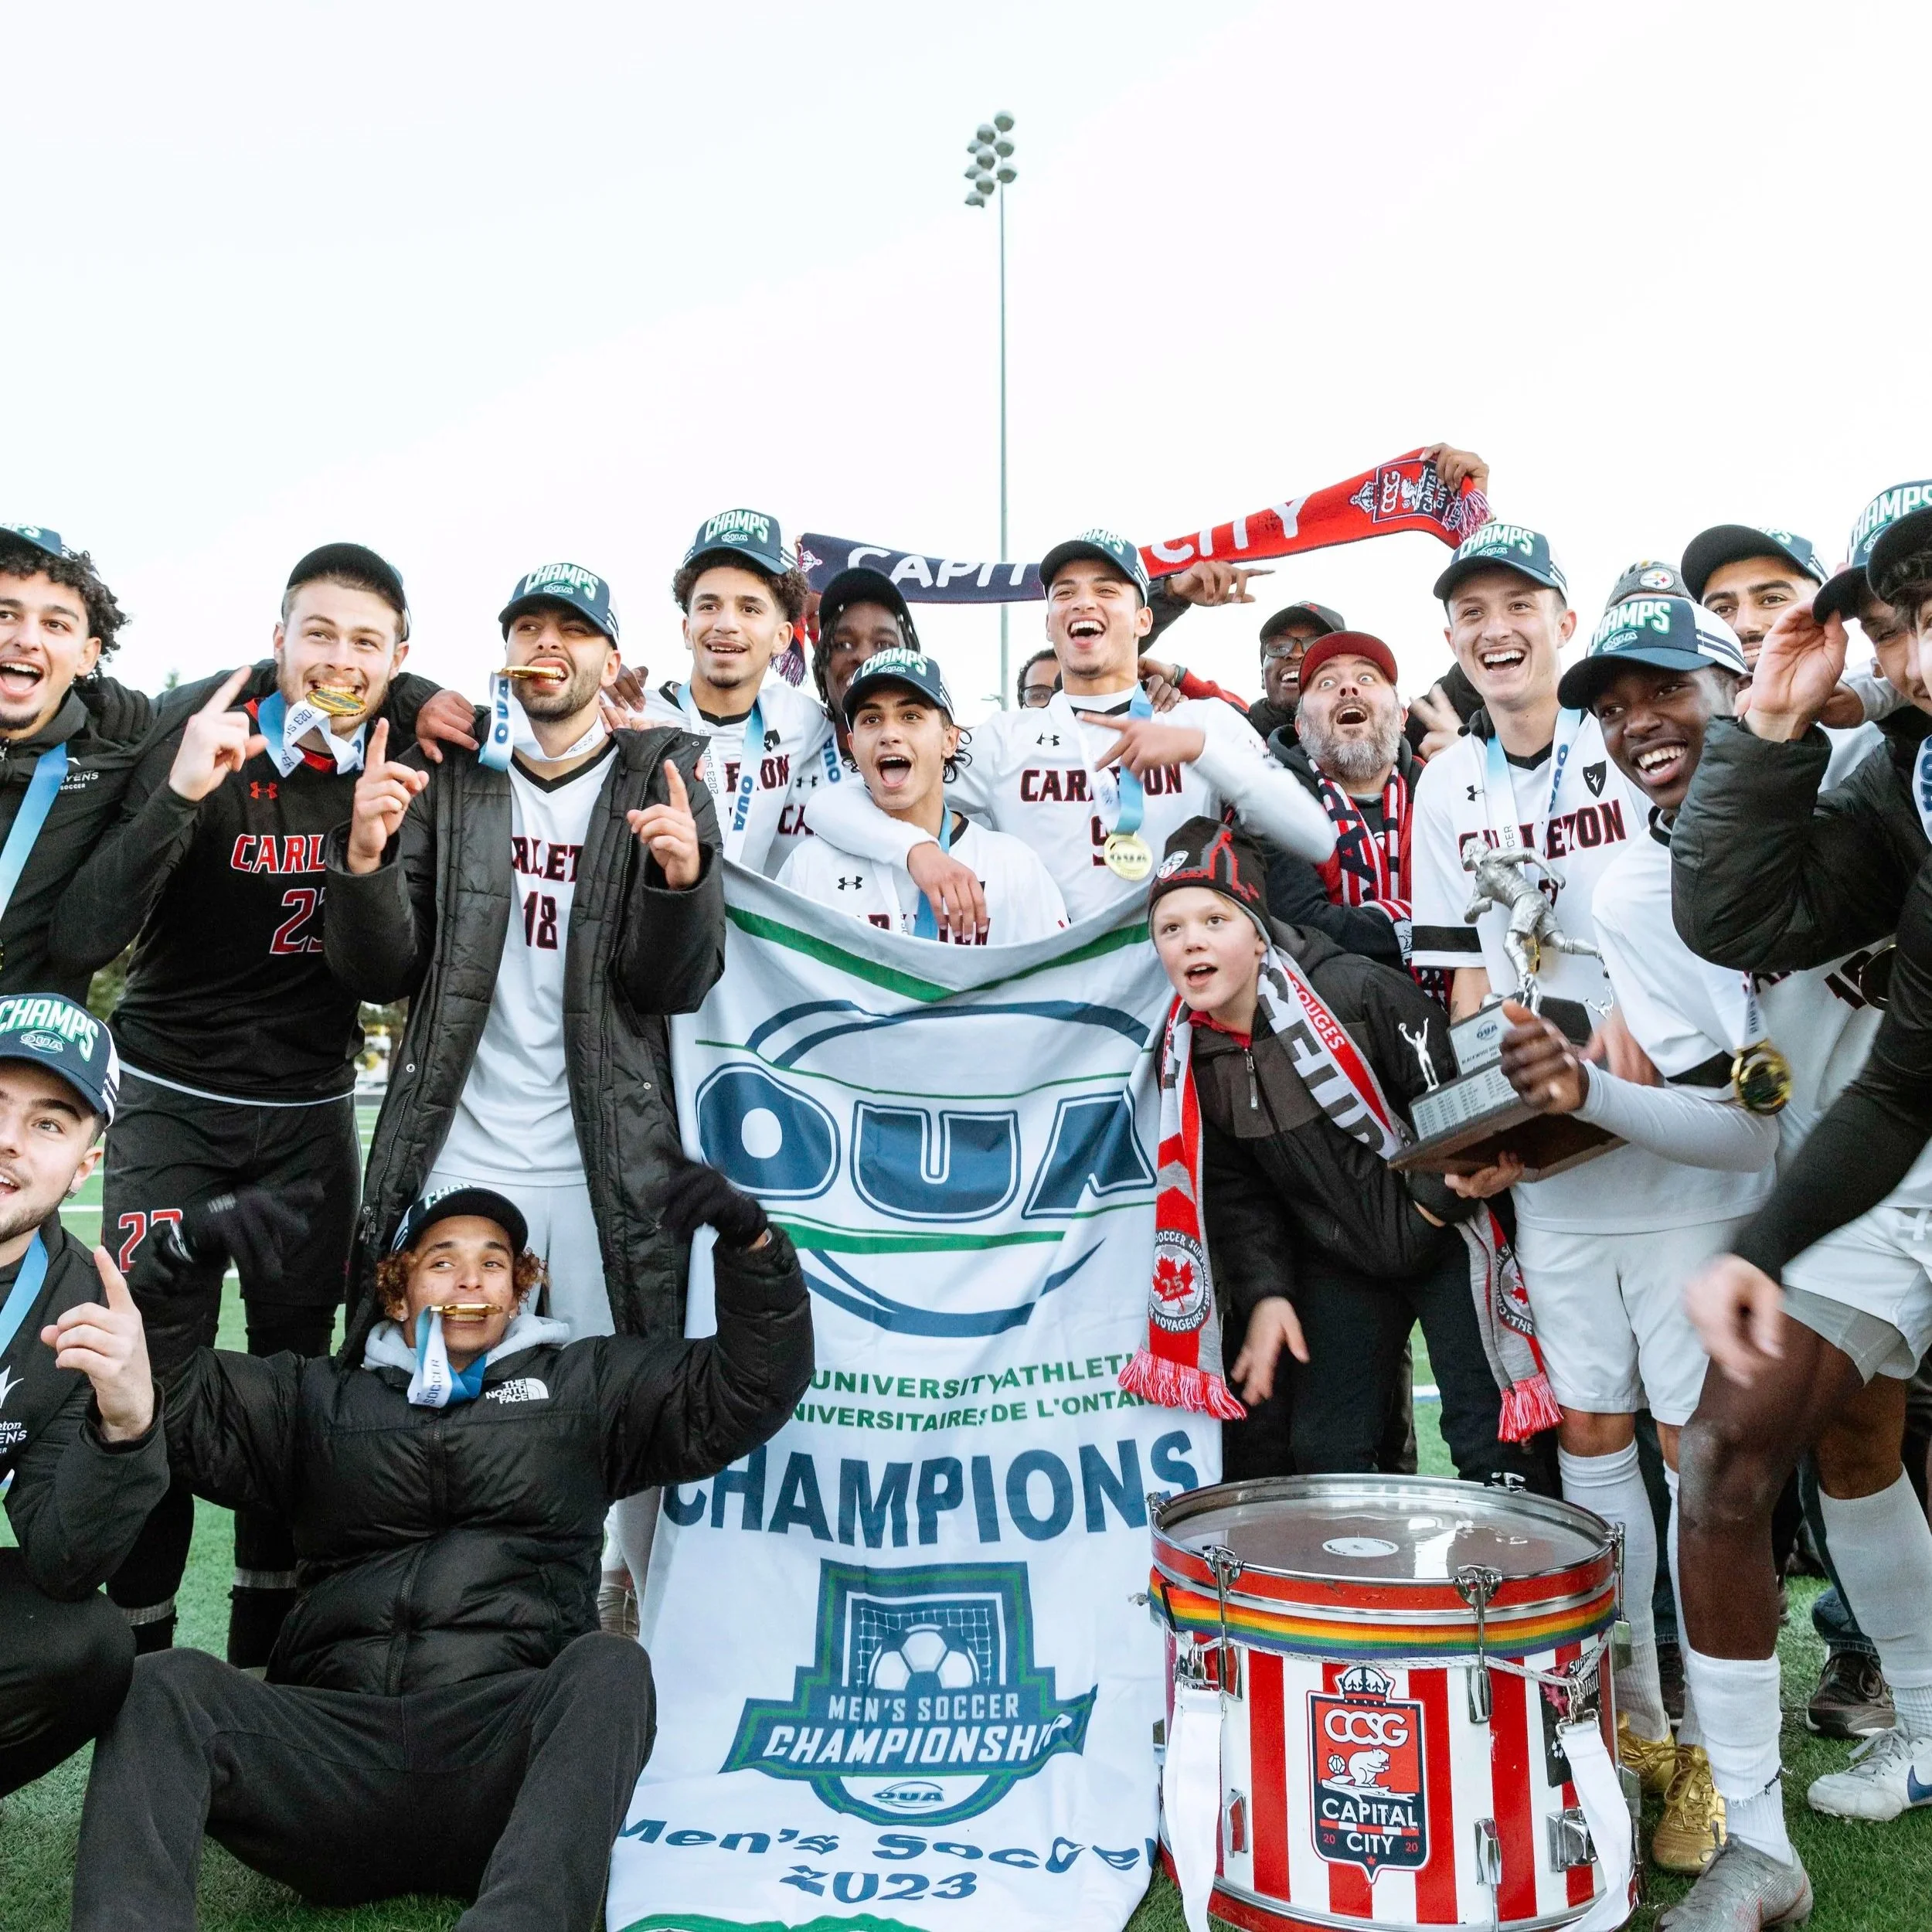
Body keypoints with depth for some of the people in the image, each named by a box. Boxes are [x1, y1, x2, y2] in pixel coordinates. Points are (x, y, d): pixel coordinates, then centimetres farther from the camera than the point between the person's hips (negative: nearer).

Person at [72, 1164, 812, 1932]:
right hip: (332, 1739, 2)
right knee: (169, 1687, -25)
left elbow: (754, 1384, 14)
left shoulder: (586, 1385, 22)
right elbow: (183, 1411, 15)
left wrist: (749, 1238, -2)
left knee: (609, 1669, -34)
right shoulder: (322, 1397, 27)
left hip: (507, 1746, -1)